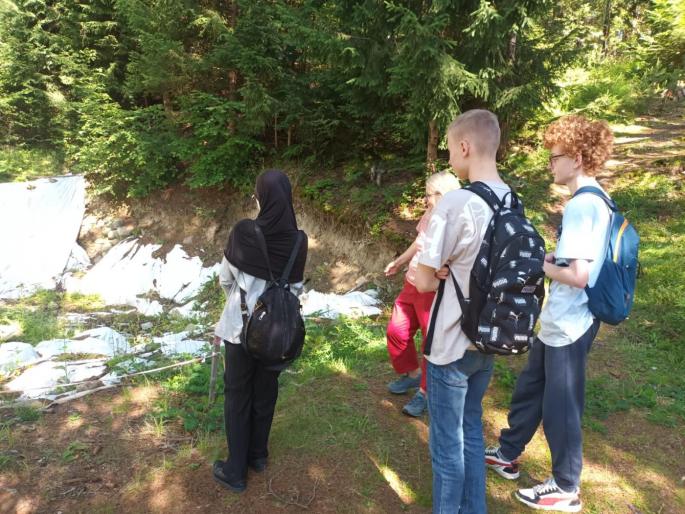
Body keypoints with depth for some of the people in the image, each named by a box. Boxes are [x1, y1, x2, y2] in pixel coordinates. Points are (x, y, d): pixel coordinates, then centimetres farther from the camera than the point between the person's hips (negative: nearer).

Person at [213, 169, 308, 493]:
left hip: (242, 325, -3)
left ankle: (236, 470, 21)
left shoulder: (243, 232, -16)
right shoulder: (298, 240, -8)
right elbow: (296, 287, 3)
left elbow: (225, 278, -2)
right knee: (265, 392, 19)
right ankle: (258, 455, 37)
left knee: (237, 395, 11)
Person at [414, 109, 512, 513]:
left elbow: (424, 282, -17)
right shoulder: (512, 201, 1)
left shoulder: (456, 202, -22)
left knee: (447, 442, 10)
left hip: (452, 344, -7)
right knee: (472, 430, 23)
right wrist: (452, 269, 1)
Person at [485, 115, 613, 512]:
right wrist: (548, 258, 5)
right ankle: (507, 455, 40)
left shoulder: (582, 205, -22)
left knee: (559, 406, 7)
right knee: (530, 390, 22)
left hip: (567, 326, -10)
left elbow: (578, 275, -27)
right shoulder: (598, 200, 8)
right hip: (560, 322, 10)